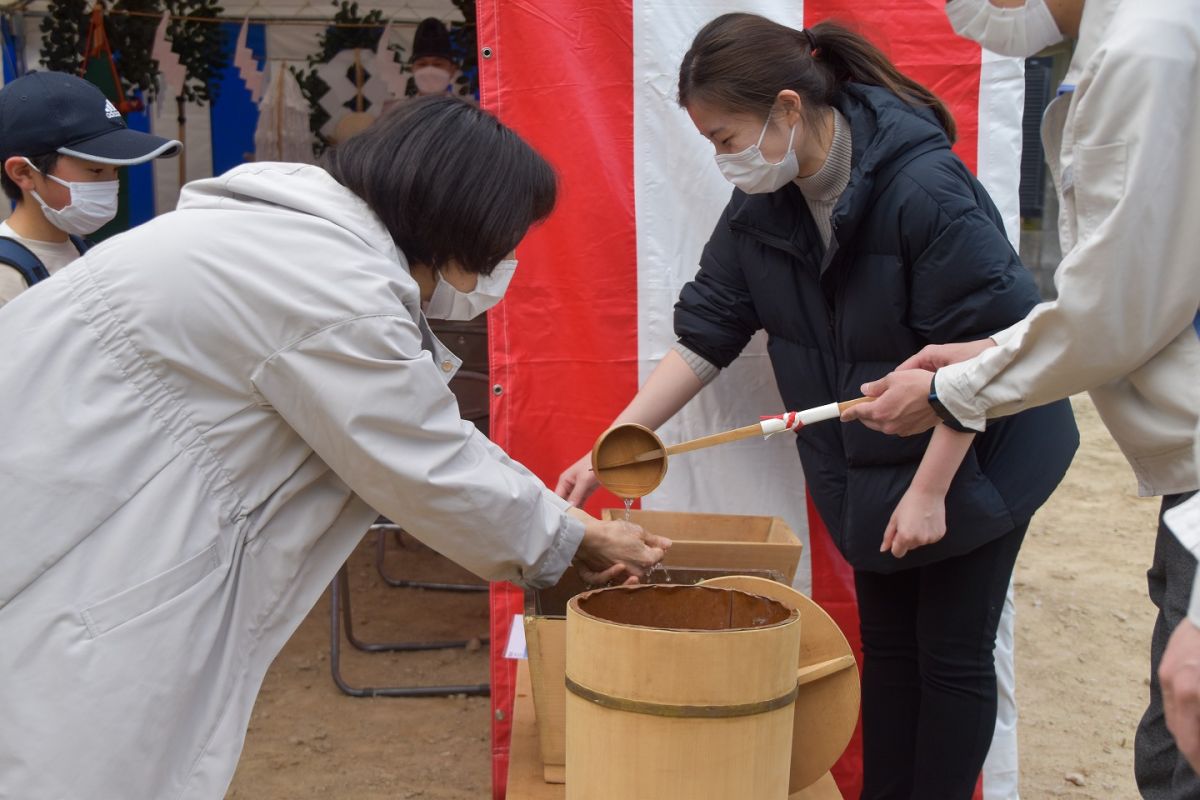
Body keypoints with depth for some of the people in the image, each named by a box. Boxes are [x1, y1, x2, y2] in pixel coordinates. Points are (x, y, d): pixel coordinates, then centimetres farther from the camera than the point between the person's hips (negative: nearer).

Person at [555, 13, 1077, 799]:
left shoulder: (924, 188, -28)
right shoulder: (760, 206, -8)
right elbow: (705, 335, -3)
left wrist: (929, 488, -20)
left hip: (974, 455, -6)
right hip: (867, 468, 6)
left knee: (952, 653, 5)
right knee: (887, 646, 14)